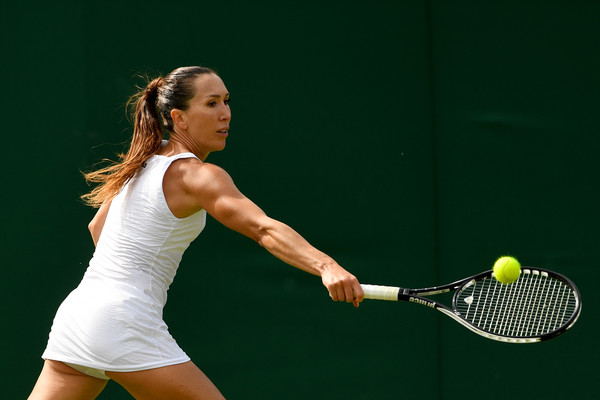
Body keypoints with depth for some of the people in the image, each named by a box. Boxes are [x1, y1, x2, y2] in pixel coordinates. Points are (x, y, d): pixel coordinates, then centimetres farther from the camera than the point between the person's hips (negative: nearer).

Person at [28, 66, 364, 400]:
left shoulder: (144, 162, 16)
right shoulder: (198, 175, -11)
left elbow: (98, 226, 30)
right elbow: (264, 228, -28)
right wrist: (325, 266, -40)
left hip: (77, 310, 9)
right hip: (126, 322, -9)